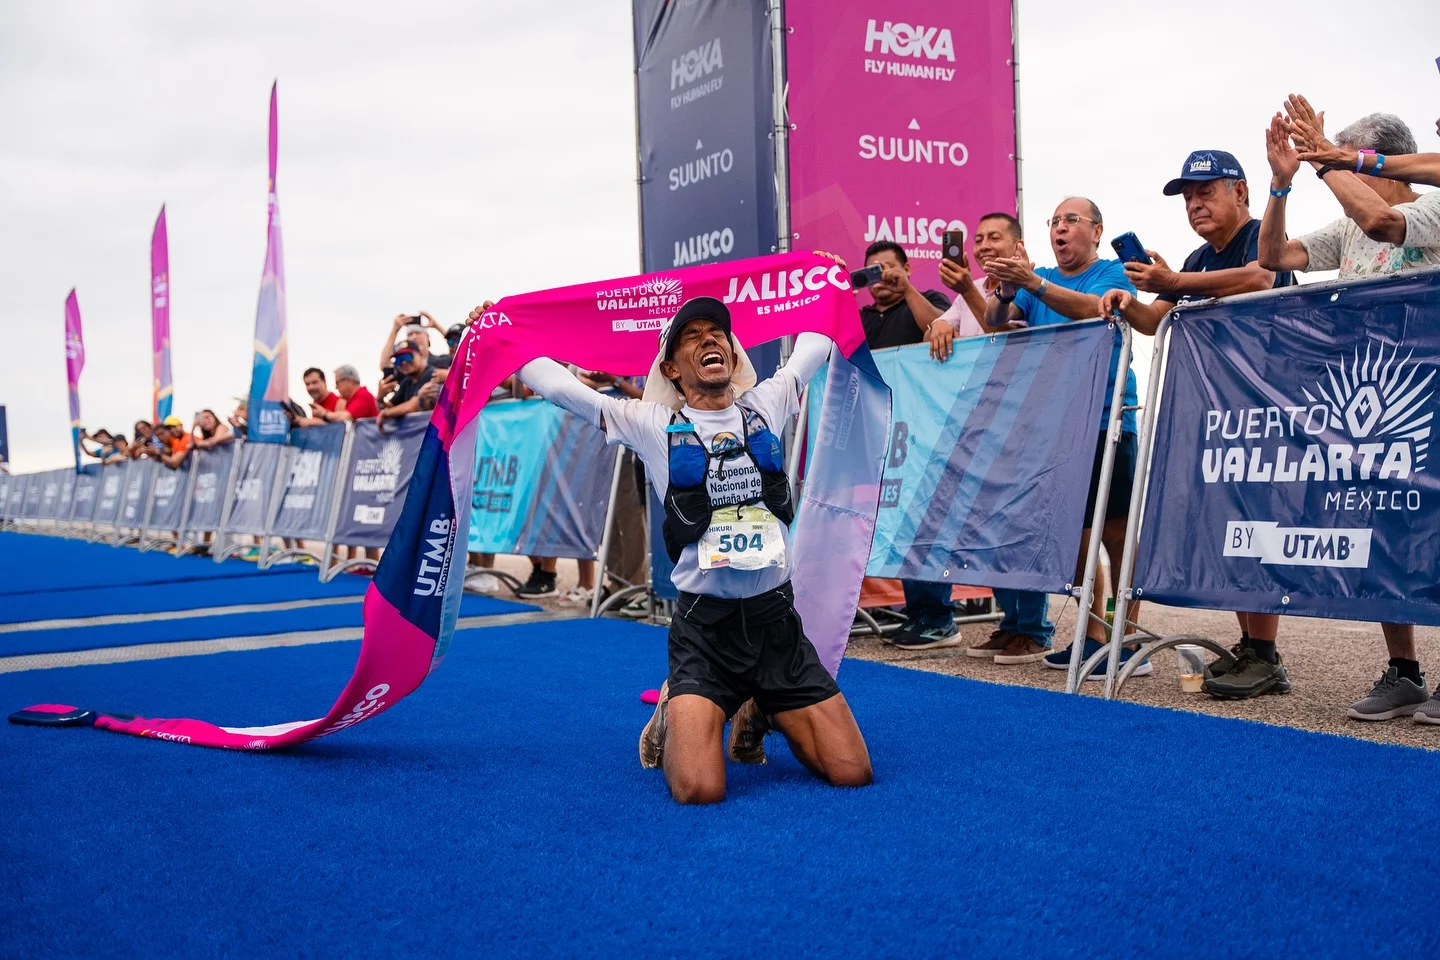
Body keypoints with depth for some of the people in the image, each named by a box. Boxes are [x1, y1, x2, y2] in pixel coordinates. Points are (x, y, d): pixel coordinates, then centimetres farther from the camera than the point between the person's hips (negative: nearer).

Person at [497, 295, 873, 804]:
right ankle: (672, 718, 17)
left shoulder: (766, 404, 7)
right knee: (699, 789, -20)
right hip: (704, 624, -3)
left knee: (852, 772, 0)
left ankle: (761, 713, 29)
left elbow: (816, 340, 23)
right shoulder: (653, 423, -1)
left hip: (776, 617, 3)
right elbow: (555, 383, 0)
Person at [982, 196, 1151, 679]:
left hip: (1107, 420, -5)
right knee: (1074, 531, 8)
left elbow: (1093, 309, -19)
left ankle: (1128, 643, -4)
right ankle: (1092, 635, 17)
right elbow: (994, 322, 3)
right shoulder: (1040, 278, 16)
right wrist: (1003, 293, -19)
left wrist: (1033, 283, -32)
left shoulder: (1113, 273, 2)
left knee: (1115, 531, -8)